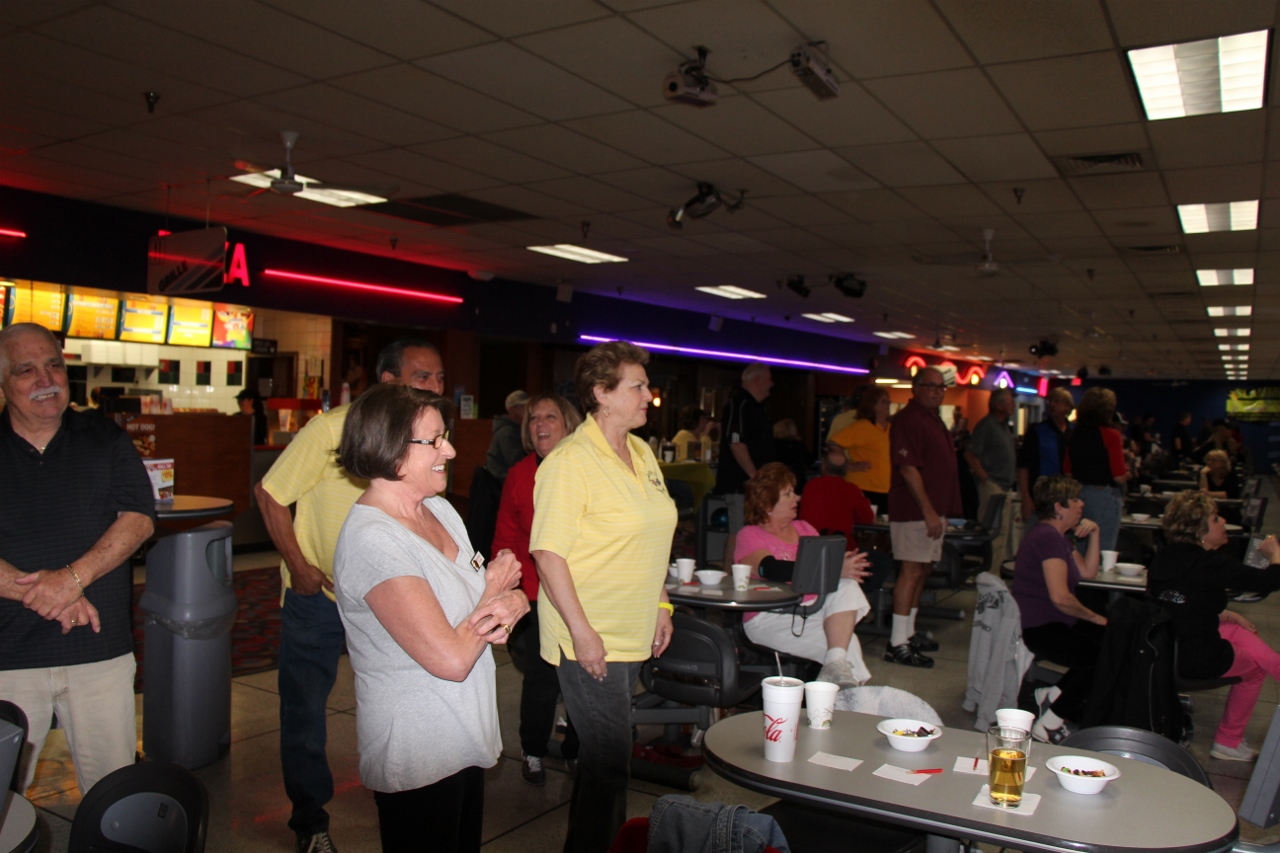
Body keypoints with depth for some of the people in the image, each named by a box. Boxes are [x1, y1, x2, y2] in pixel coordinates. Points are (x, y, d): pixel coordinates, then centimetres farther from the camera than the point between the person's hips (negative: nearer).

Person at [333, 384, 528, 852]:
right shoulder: (372, 540, -24)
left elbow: (512, 593, 8)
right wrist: (493, 594, -9)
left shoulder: (440, 510, 3)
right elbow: (452, 659, -27)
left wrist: (507, 608, -16)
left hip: (466, 740, 8)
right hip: (417, 758, -8)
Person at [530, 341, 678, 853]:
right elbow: (548, 552, -20)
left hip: (634, 636, 8)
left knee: (606, 755, 20)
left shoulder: (641, 453, 9)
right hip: (591, 640, -8)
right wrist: (582, 632, -22)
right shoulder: (569, 462, -17)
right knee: (608, 762, -1)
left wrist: (661, 605, 16)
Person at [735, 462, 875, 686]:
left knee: (847, 587, -26)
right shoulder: (750, 535, -1)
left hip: (813, 610, 6)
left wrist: (842, 565, -12)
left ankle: (836, 664, -33)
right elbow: (771, 570, -20)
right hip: (770, 618, -6)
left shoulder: (804, 528, 21)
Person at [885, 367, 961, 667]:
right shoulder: (908, 419, -13)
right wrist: (928, 511, -21)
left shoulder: (934, 420, 19)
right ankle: (897, 644, -7)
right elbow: (908, 468, -20)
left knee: (921, 570, 14)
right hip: (914, 510, -10)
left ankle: (909, 632, 24)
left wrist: (941, 512, 20)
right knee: (912, 570, -10)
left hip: (932, 509, 10)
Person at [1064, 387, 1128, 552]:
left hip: (1078, 494, 6)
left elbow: (1067, 471, 11)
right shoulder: (1111, 435, -13)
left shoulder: (1075, 434, 4)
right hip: (1104, 496, -6)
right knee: (1103, 551, 2)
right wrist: (1127, 471, 6)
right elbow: (1120, 477, -14)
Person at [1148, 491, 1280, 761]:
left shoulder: (1165, 557, 2)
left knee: (1238, 631, 28)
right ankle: (1228, 741, 37)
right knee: (1256, 665, 23)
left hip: (1163, 650, 7)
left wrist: (1227, 615, 19)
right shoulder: (1211, 564, -22)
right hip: (1199, 662, -7)